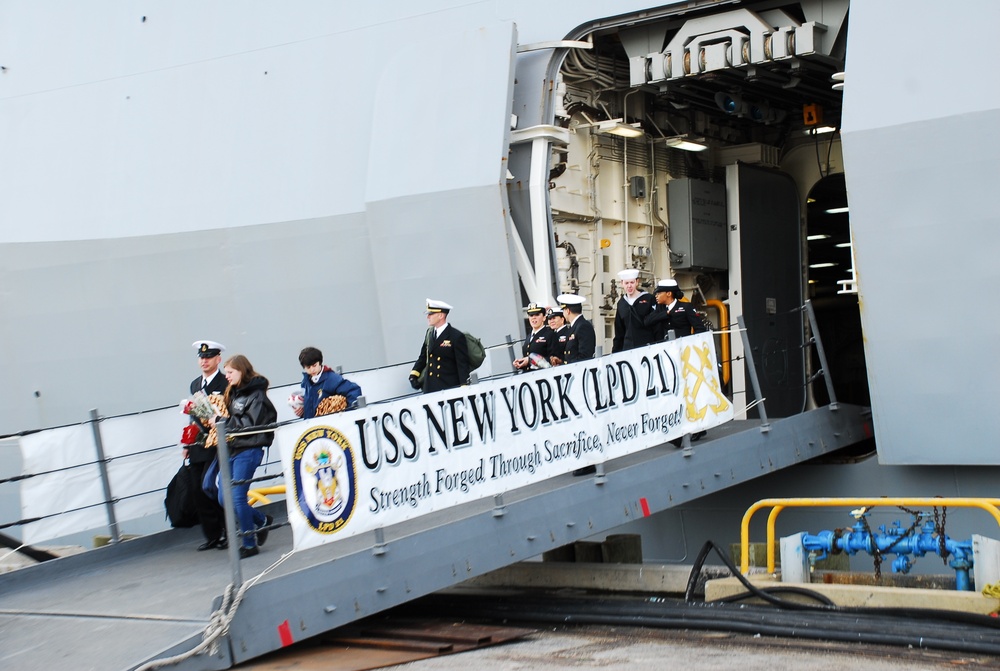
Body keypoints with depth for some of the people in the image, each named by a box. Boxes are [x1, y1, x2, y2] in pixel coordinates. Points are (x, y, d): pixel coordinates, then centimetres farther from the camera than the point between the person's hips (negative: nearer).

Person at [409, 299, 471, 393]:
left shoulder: (457, 336, -9)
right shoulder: (429, 332, 10)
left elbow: (462, 364, -9)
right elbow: (423, 356, 19)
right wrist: (414, 374, 6)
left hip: (449, 387, -5)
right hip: (429, 387, 6)